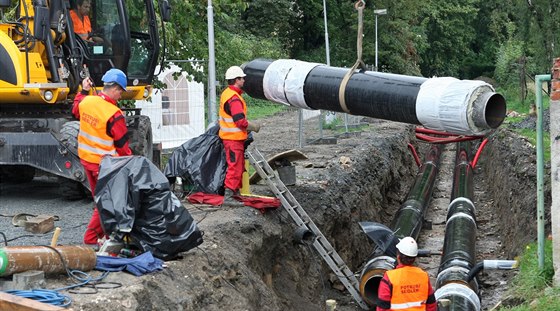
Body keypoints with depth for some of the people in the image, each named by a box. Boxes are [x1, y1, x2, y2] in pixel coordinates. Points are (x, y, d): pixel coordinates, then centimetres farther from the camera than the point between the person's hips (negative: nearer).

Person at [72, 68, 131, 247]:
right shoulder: (114, 115, -24)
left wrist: (84, 91, 34)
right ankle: (91, 238, 4)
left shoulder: (86, 101, -3)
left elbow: (76, 111, 23)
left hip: (86, 158, 8)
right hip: (104, 164, -8)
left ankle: (103, 234, 30)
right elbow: (122, 145, -15)